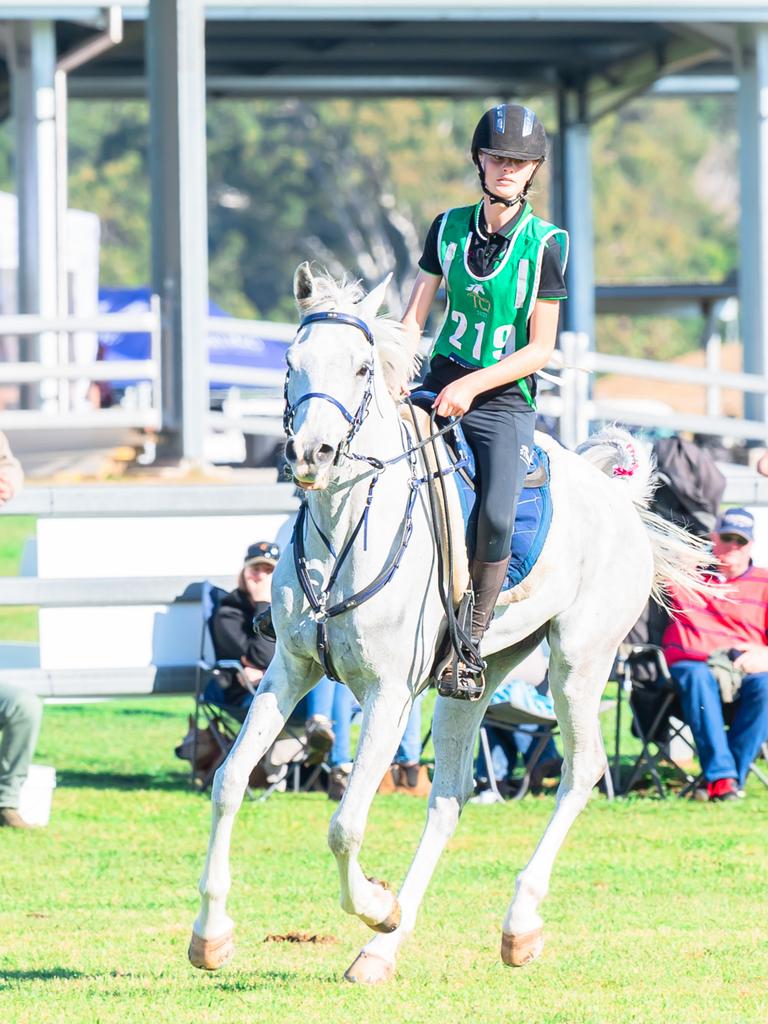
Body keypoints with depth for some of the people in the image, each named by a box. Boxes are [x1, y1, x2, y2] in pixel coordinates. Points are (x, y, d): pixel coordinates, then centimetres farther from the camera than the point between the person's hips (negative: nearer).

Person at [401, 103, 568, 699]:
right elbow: (415, 315, 11)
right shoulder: (449, 227, 5)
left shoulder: (546, 244, -6)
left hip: (505, 401, -3)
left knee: (496, 515, -24)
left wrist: (473, 385, -18)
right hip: (439, 384, 3)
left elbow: (540, 349, -7)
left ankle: (470, 646, -12)